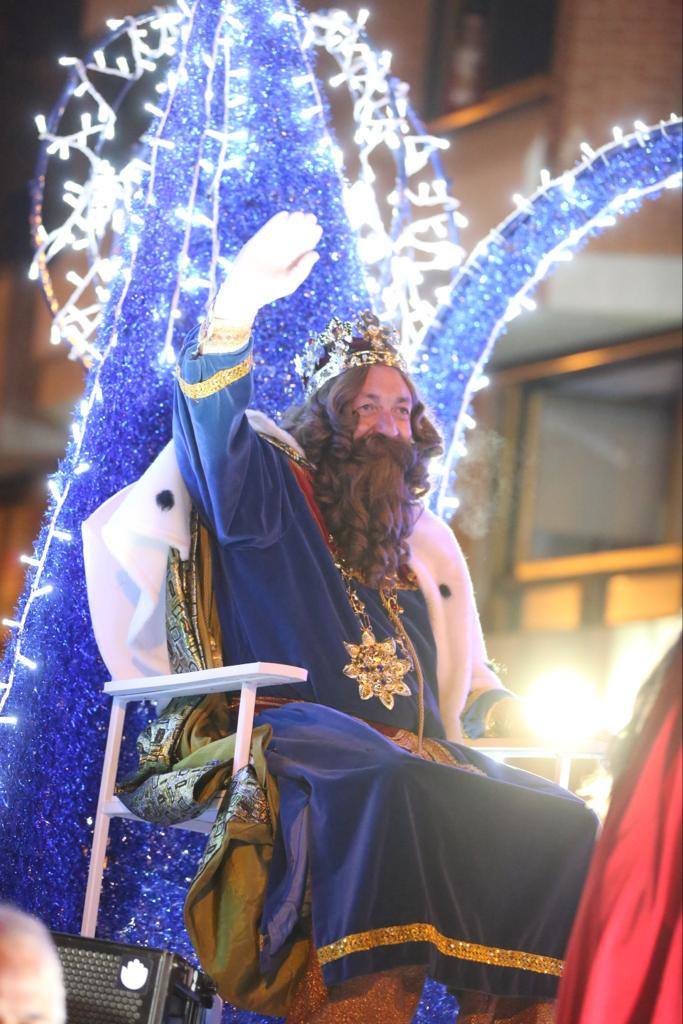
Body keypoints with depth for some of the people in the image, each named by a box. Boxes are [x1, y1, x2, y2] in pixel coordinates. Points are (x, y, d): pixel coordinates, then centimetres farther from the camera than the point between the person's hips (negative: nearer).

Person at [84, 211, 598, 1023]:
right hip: (291, 729, -6)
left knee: (560, 824, -15)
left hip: (410, 751, 6)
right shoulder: (269, 492, 9)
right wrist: (241, 300, -26)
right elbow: (212, 425, -12)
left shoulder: (422, 538, 27)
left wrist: (504, 713, 9)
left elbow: (465, 674, 30)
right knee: (384, 786, -39)